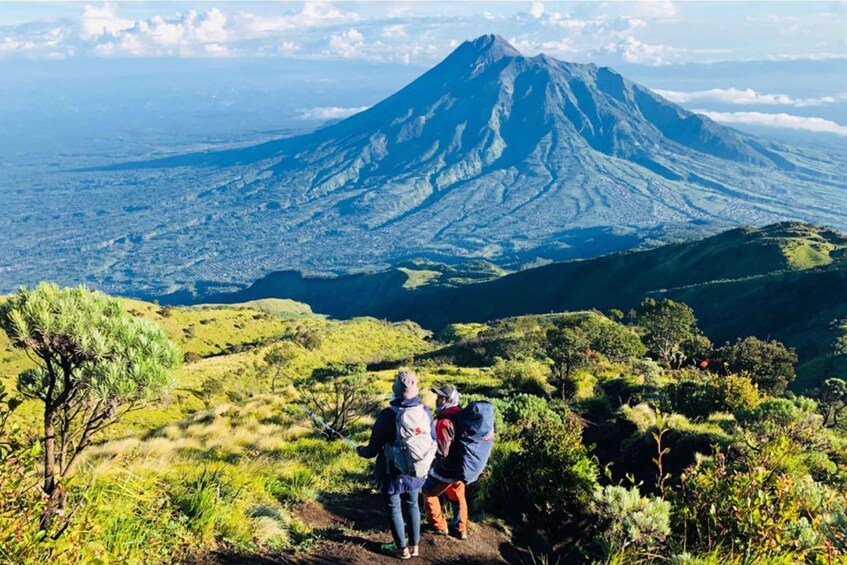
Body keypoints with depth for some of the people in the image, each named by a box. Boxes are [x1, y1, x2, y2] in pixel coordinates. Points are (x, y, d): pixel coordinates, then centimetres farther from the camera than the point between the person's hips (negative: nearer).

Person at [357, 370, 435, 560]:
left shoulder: (387, 415, -23)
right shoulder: (425, 411, -10)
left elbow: (374, 448, -14)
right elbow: (433, 441, 3)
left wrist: (361, 451, 8)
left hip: (392, 472, -4)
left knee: (394, 509, 15)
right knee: (412, 505, 22)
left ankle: (402, 548, 27)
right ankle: (414, 545, 34)